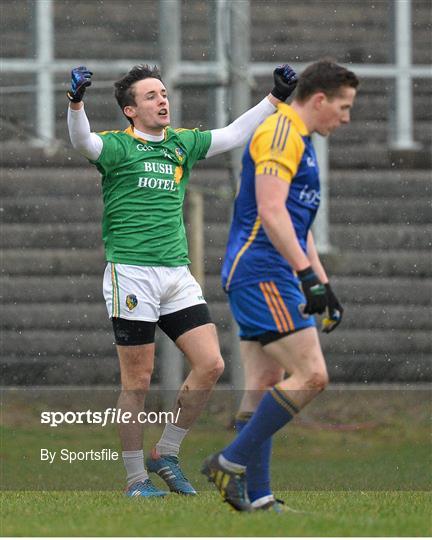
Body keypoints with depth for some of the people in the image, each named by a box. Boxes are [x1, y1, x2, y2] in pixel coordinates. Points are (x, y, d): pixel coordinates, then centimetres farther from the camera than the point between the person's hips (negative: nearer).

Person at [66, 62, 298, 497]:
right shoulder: (117, 146, -4)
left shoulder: (182, 144, 14)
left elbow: (234, 134, 19)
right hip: (131, 274, -6)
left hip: (177, 274, 6)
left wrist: (275, 98, 13)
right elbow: (83, 143, -23)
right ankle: (135, 477, 8)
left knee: (210, 364, -3)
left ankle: (166, 454, 12)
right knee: (137, 381, -2)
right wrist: (76, 102, -41)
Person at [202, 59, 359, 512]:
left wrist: (324, 286, 25)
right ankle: (232, 462, -11)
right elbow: (271, 211, -21)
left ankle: (256, 498, 6)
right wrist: (308, 275, -25)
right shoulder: (280, 132, -10)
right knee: (310, 376, -15)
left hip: (266, 278, 10)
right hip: (261, 274, -10)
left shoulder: (299, 142, 23)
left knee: (263, 389, 7)